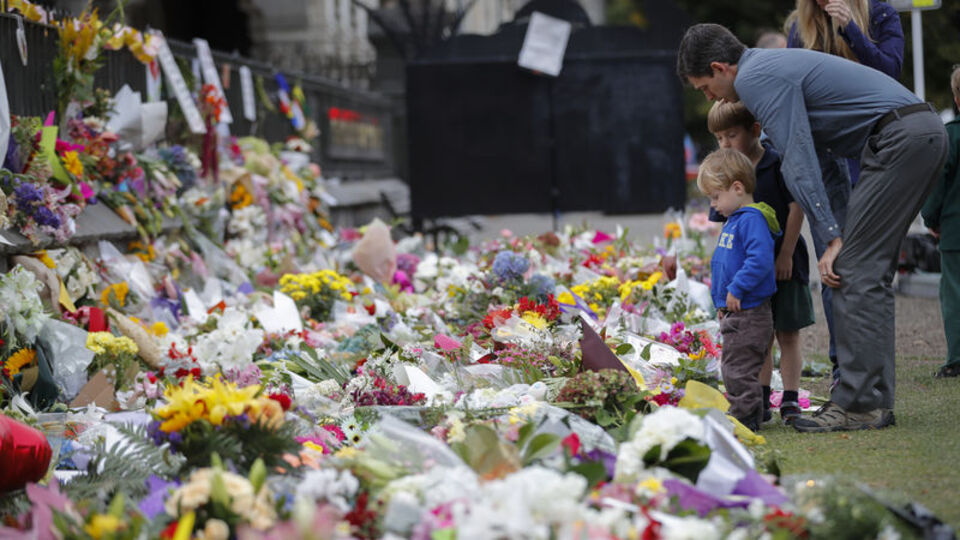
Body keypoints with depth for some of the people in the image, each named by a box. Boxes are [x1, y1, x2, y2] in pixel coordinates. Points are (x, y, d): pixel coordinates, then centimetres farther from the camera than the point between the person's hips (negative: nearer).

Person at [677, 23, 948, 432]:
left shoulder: (754, 79, -7)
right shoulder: (776, 66, 24)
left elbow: (798, 161, -13)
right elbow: (815, 149, 27)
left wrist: (832, 238, -14)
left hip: (900, 139, -10)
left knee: (854, 271, -9)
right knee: (871, 273, 12)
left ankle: (859, 405, -10)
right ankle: (875, 401, 12)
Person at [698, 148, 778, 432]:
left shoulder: (752, 220, -17)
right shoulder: (733, 220, 16)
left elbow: (760, 260, -29)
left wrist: (736, 289, -24)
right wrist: (721, 302, 22)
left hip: (749, 313, -10)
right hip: (734, 312, 10)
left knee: (738, 368, -7)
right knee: (733, 368, 14)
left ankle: (745, 417, -2)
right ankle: (743, 416, 21)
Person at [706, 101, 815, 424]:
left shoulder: (778, 164, -10)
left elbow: (796, 208, -11)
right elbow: (724, 225, 8)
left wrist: (785, 255, -14)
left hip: (785, 264, -5)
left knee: (787, 335, 0)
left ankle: (790, 401, 3)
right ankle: (761, 402, 14)